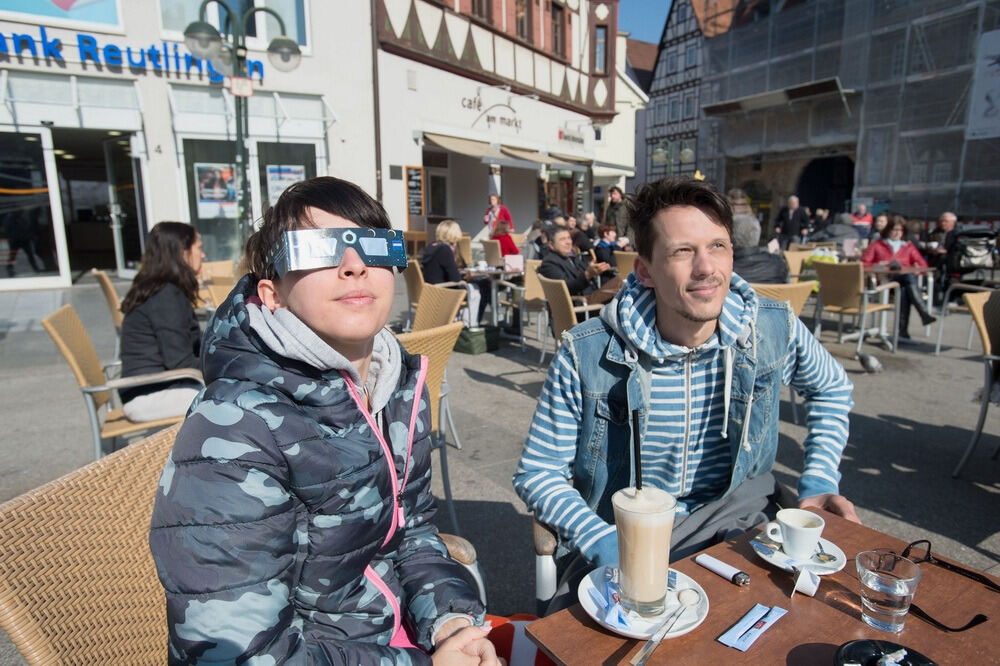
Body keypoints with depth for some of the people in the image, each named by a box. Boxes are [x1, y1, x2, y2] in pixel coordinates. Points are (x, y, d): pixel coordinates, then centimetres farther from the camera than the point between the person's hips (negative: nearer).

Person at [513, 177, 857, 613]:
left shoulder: (775, 331, -8)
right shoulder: (586, 354, -18)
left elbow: (832, 388, 16)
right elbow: (538, 472, -10)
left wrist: (819, 481, 3)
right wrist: (603, 544, -24)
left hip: (733, 529, 4)